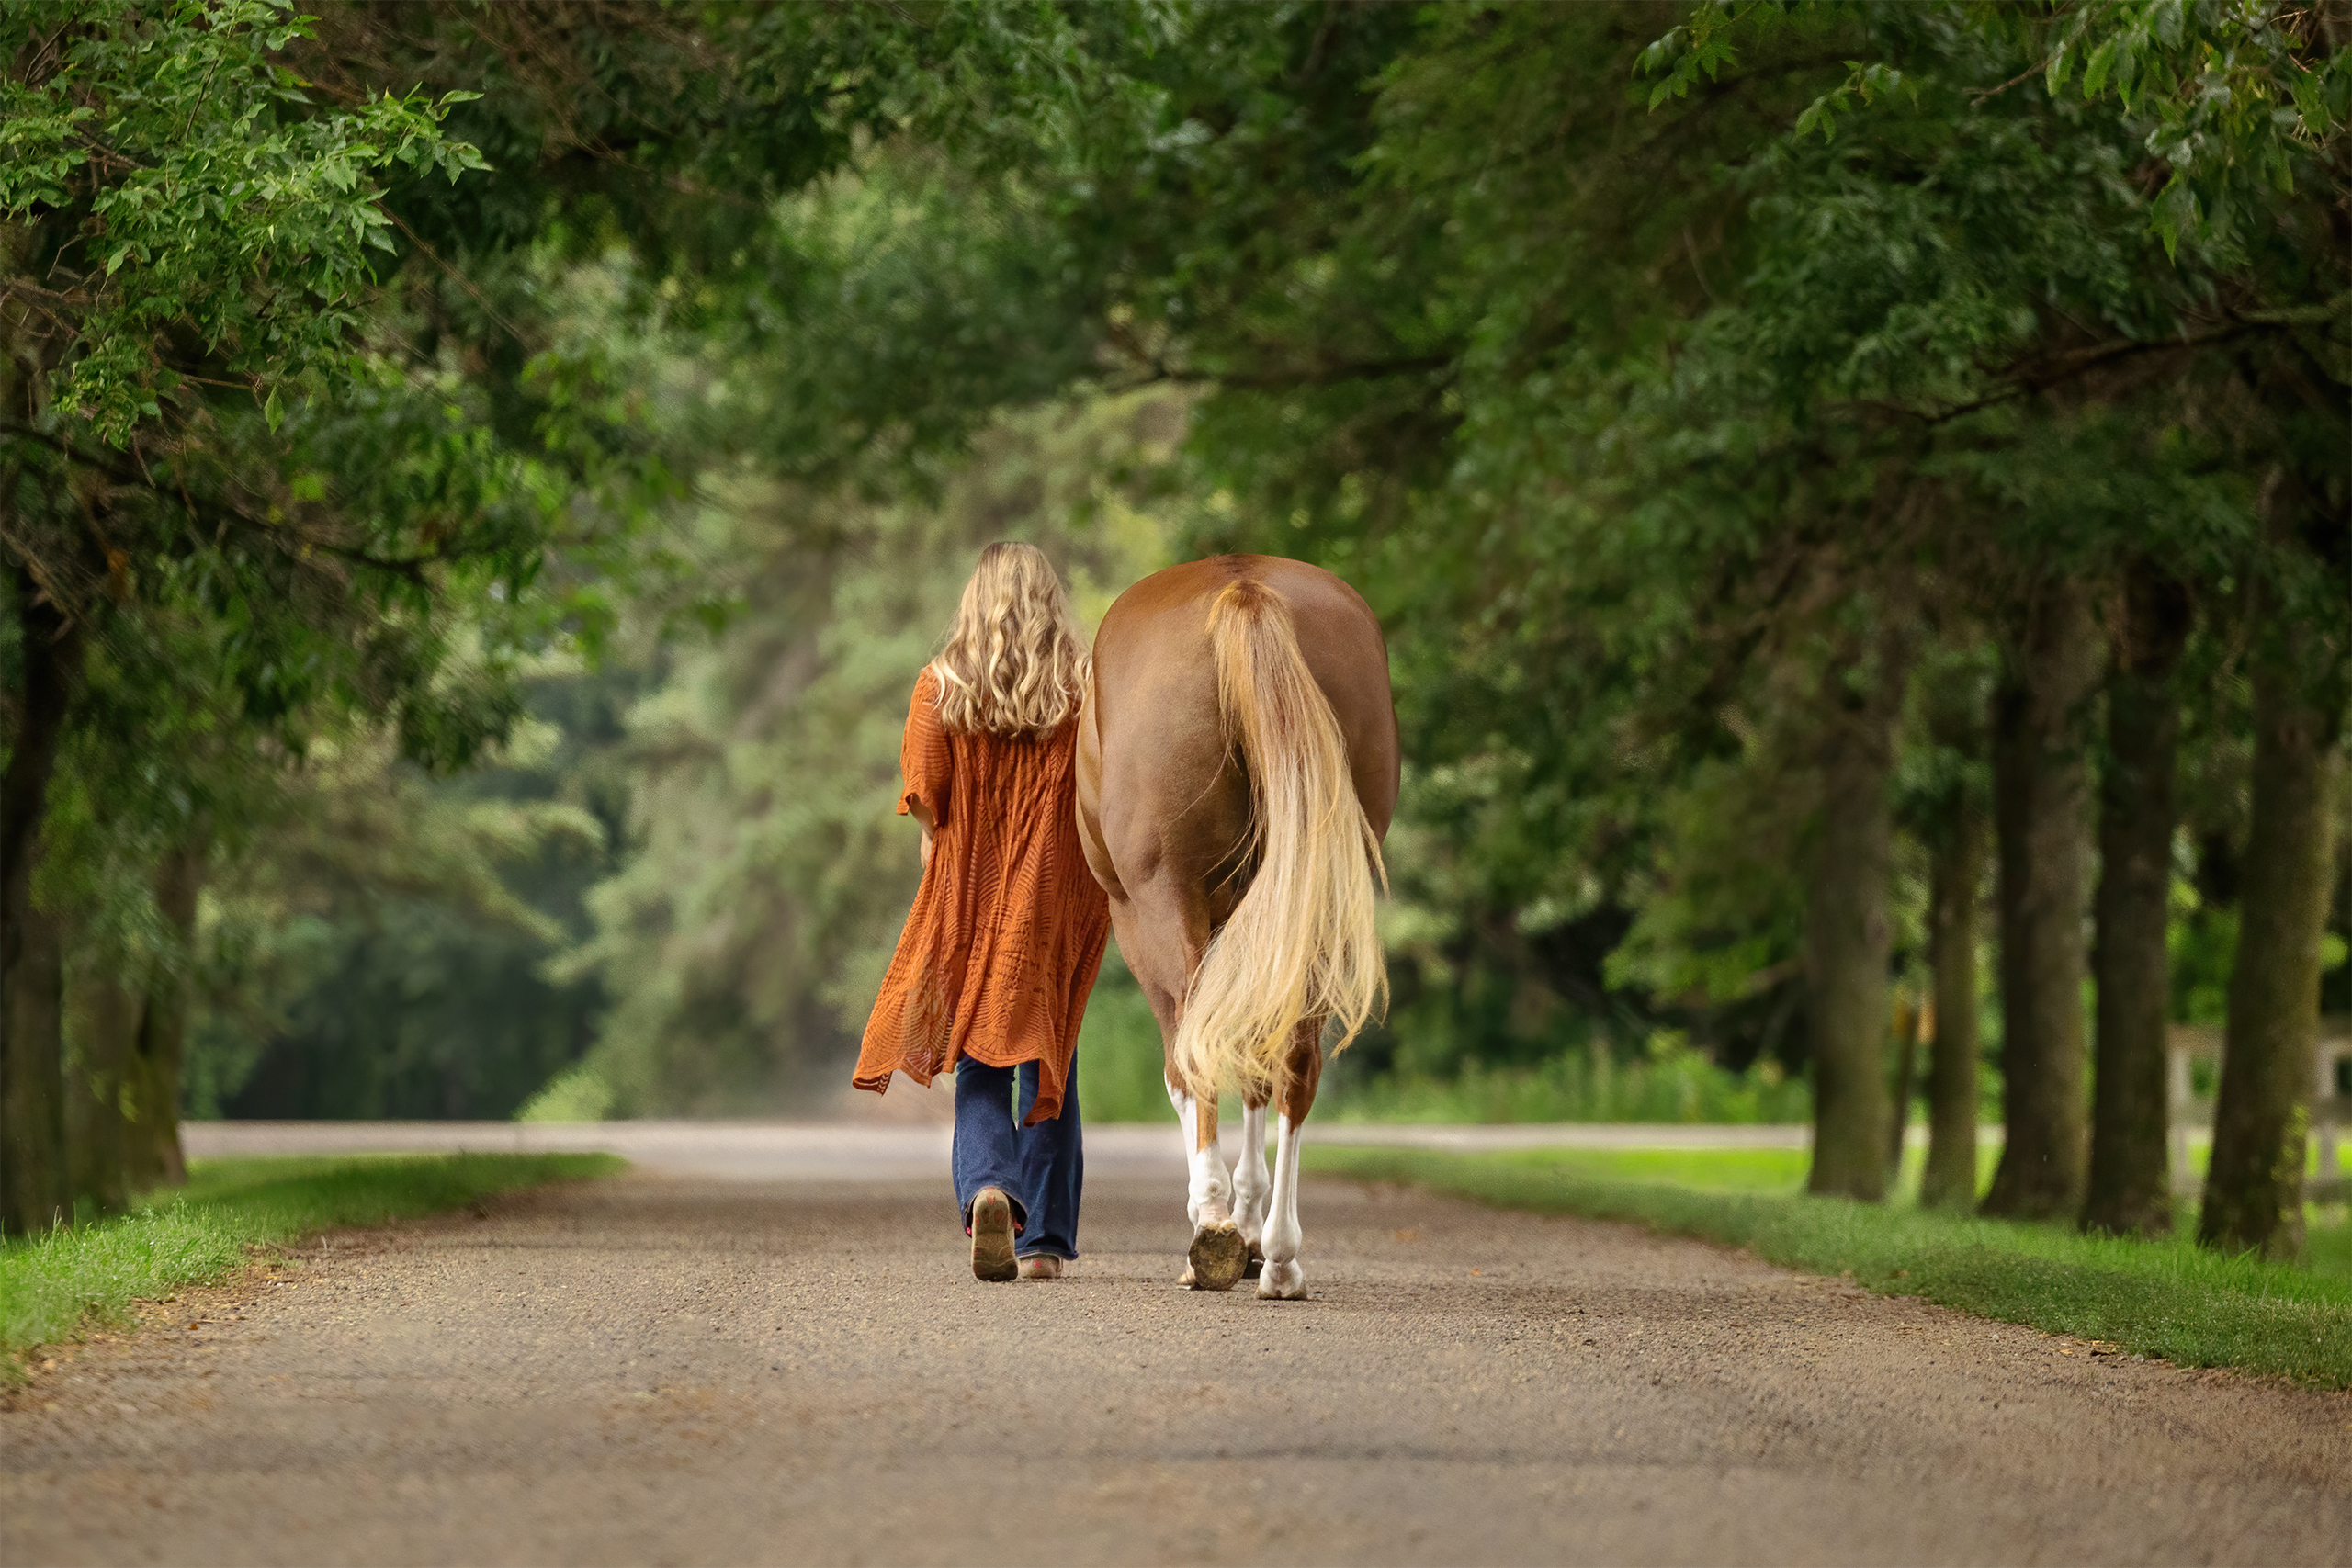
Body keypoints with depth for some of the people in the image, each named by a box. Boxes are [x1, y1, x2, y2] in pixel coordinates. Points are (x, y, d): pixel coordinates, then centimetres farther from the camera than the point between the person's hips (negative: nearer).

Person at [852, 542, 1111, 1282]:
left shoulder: (942, 684, -2)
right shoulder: (1087, 685, -2)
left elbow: (923, 794, -7)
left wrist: (946, 838, 11)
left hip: (969, 894, 0)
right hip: (1061, 894, 0)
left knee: (979, 1063, 4)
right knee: (1049, 1062, 10)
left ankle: (987, 1188, -24)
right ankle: (1044, 1240, 11)